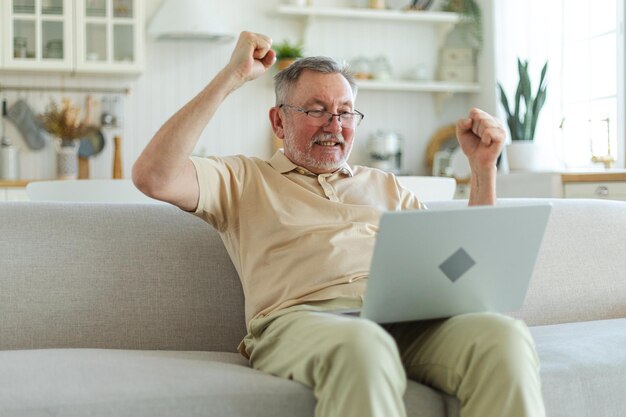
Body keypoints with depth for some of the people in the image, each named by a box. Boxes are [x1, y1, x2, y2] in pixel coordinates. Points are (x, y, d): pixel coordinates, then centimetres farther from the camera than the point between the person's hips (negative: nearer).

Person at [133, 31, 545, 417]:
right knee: (362, 345, -41)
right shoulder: (245, 179, 20)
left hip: (409, 318, 4)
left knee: (504, 334, -30)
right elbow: (153, 176, 1)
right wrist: (232, 76, 2)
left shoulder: (384, 186, 32)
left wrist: (483, 166, 18)